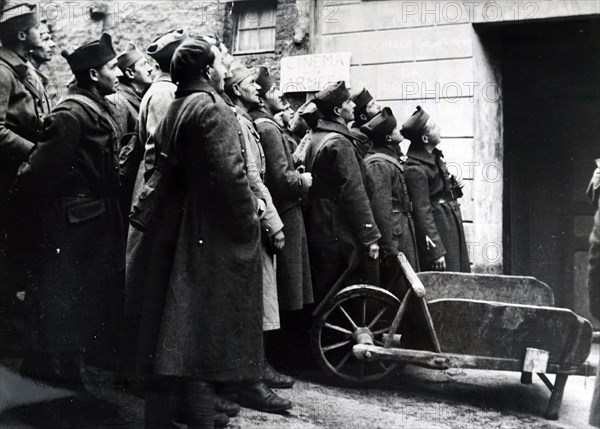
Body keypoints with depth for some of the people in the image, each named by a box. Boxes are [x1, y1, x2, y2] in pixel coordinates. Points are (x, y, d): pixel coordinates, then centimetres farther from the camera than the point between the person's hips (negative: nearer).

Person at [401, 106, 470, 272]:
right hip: (438, 232, -9)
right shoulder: (415, 168, -21)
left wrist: (454, 187, 2)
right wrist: (436, 251, -21)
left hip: (453, 226, 9)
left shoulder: (434, 155, 7)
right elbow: (422, 211, -21)